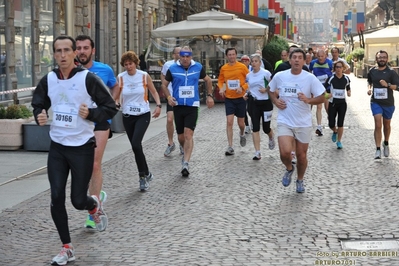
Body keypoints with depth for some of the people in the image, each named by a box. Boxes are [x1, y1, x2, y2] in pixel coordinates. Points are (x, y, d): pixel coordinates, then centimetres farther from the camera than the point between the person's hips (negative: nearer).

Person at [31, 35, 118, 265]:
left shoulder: (88, 78, -12)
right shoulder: (48, 80, 1)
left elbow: (111, 107, -6)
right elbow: (38, 105, 16)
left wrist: (91, 114, -23)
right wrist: (39, 116, -6)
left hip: (82, 147, -4)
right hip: (57, 147, 4)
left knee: (78, 200, 1)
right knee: (56, 198, -2)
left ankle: (95, 205, 39)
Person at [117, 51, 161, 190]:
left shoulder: (144, 76, -3)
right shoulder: (121, 78, -1)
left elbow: (154, 92, 8)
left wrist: (158, 105, -6)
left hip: (143, 115, -3)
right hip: (127, 116, 3)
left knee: (136, 144, -20)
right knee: (135, 146, 7)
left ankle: (143, 175, -7)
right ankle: (146, 174, 23)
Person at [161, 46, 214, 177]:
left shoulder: (198, 67, 1)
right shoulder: (172, 69, -2)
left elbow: (208, 80, 18)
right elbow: (164, 84, 7)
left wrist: (209, 95, 13)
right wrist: (168, 97, -9)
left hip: (192, 106, -1)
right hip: (178, 106, 1)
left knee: (188, 135, -14)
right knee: (181, 137, 9)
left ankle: (185, 163, -17)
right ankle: (186, 153, 38)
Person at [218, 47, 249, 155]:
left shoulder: (242, 67, -7)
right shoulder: (223, 68, 0)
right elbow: (220, 80, 12)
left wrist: (243, 88, -18)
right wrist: (221, 88, -7)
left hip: (240, 98, -1)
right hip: (229, 99, 1)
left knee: (241, 122, 11)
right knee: (229, 122, -10)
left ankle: (242, 134, 46)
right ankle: (230, 147, -6)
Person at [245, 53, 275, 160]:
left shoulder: (266, 73, -9)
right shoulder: (248, 76, 8)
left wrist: (266, 89, -19)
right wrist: (247, 94, 4)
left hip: (265, 102, -4)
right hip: (254, 103, 4)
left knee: (266, 128, 2)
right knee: (255, 128, -4)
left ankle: (271, 138, 41)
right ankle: (257, 153, -2)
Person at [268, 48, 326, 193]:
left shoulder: (310, 78, -8)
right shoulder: (279, 76, -4)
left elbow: (322, 98, -4)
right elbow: (271, 90, 16)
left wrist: (308, 100, -22)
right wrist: (275, 101, -3)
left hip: (303, 123, 0)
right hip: (285, 121, 0)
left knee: (301, 155, 10)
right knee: (285, 152, -19)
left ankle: (300, 180, 37)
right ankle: (289, 168, 16)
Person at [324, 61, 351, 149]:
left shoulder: (346, 78, 0)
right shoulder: (331, 78, -8)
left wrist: (348, 92, -5)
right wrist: (327, 94, -22)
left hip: (342, 103, 1)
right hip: (333, 103, -1)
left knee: (340, 124, -2)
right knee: (331, 124, -1)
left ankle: (339, 141, 13)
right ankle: (335, 132, 35)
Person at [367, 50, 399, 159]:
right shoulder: (372, 71, 2)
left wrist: (387, 85, -28)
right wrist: (369, 88, 3)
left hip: (388, 103, 0)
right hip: (376, 102, 0)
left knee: (386, 125, 16)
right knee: (378, 124, -13)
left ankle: (386, 143, 42)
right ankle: (378, 150, -14)